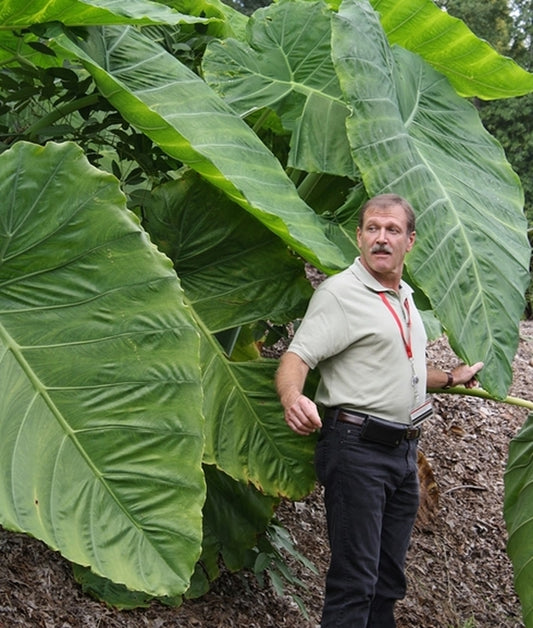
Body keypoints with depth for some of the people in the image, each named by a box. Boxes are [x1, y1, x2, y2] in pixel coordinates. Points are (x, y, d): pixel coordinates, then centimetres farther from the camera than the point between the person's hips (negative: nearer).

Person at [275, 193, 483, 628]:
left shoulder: (405, 299, 16)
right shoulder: (340, 293, -10)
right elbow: (297, 357, -20)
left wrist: (451, 378, 34)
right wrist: (292, 396, -40)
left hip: (404, 450, 8)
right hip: (357, 448, -8)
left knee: (389, 576, 14)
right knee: (354, 578, -8)